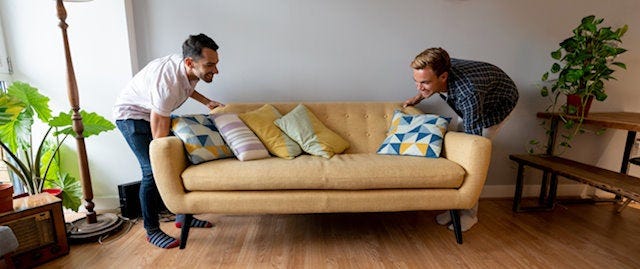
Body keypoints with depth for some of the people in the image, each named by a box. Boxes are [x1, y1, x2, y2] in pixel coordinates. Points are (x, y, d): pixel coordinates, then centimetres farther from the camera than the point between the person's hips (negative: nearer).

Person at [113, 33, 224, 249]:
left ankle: (182, 216, 18)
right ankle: (152, 231, 4)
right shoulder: (167, 85, -40)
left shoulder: (190, 69, -16)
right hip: (131, 115, -8)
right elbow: (159, 138, -33)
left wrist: (206, 102, 1)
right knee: (153, 171, -14)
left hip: (156, 112, 8)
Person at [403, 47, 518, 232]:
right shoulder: (436, 72, -28)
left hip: (498, 102, -6)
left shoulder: (469, 94, -48)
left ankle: (470, 213, 5)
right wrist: (418, 97, 3)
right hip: (467, 105, 7)